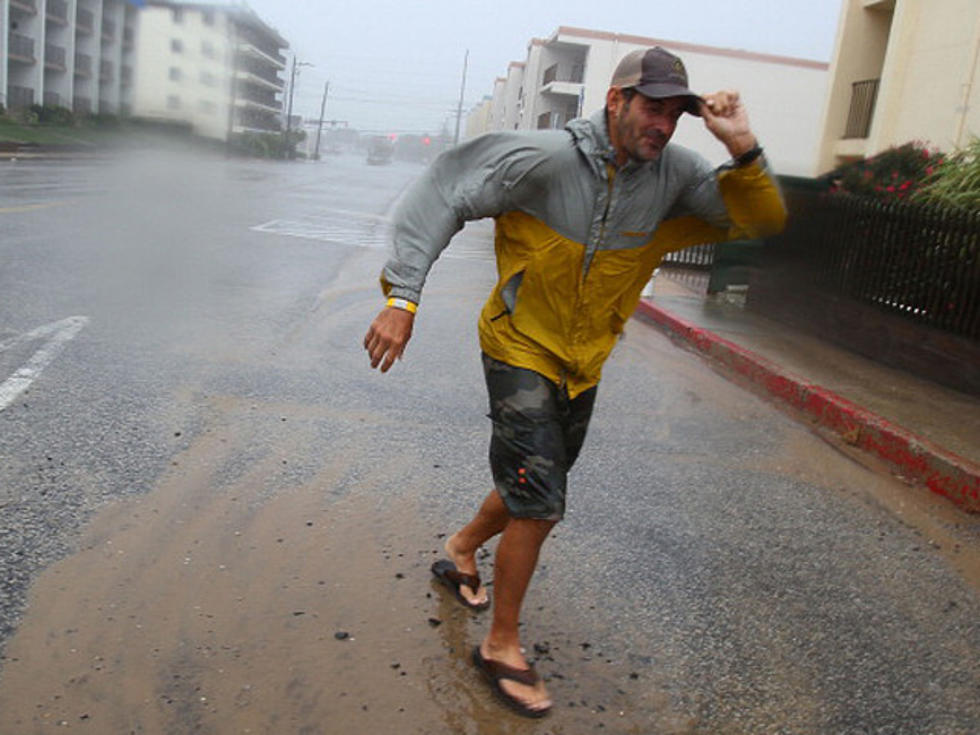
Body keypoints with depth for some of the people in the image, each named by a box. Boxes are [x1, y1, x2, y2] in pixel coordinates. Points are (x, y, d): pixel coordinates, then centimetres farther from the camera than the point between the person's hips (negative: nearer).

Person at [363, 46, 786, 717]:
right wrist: (403, 299, -27)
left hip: (584, 365, 6)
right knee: (540, 504, -9)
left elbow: (762, 221, -4)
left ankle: (461, 552, 49)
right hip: (522, 350, -6)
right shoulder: (547, 158, -21)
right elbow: (443, 197, -19)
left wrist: (742, 149, -23)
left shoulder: (675, 173, -6)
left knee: (534, 490, 20)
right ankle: (502, 647, 12)